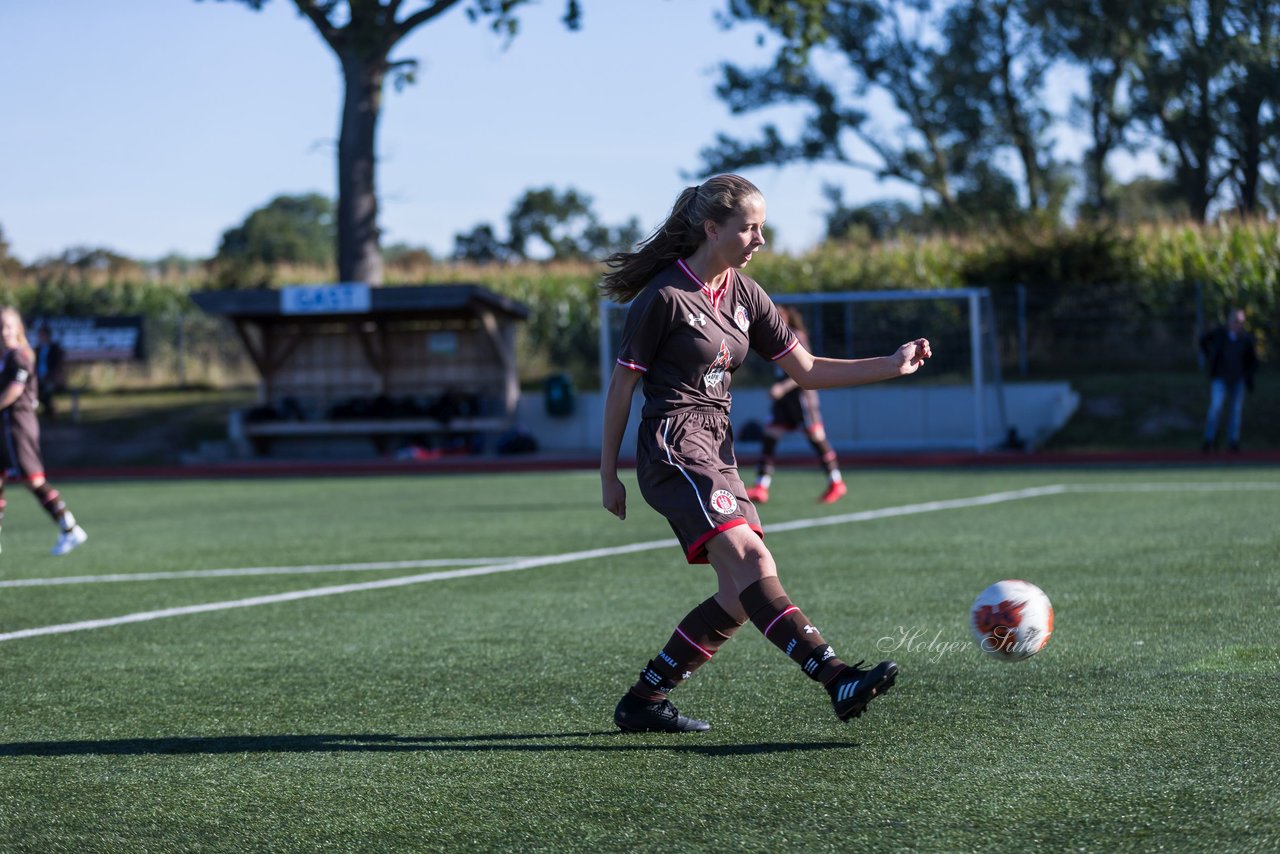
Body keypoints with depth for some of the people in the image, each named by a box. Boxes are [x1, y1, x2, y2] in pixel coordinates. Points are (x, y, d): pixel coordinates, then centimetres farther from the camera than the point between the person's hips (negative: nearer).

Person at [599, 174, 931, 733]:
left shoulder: (744, 295, 12)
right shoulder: (665, 297, -9)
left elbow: (806, 370, 13)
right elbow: (621, 384, -4)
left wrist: (891, 366, 2)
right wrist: (608, 474, -3)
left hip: (717, 450, 9)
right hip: (673, 446, -9)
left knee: (740, 598, 0)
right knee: (752, 561, -24)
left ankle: (642, 702, 9)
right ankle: (839, 681, -37)